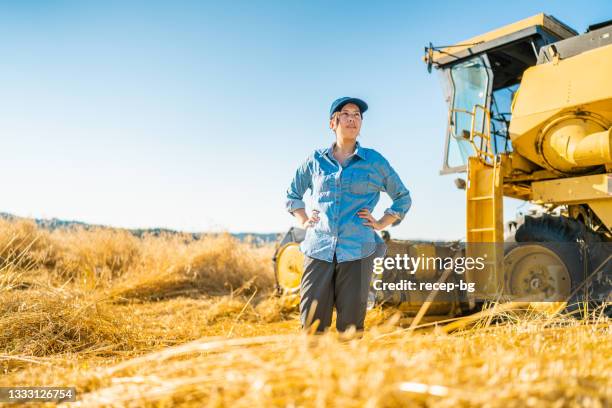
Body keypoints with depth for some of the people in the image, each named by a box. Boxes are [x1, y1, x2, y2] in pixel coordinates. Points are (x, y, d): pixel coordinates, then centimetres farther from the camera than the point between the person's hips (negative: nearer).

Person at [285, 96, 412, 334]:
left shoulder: (374, 161, 8)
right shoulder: (316, 160, 11)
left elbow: (403, 198, 18)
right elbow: (293, 194, 26)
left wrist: (380, 224, 7)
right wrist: (303, 221, 12)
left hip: (357, 251, -1)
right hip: (319, 249, 1)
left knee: (350, 327, 2)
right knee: (311, 325, 0)